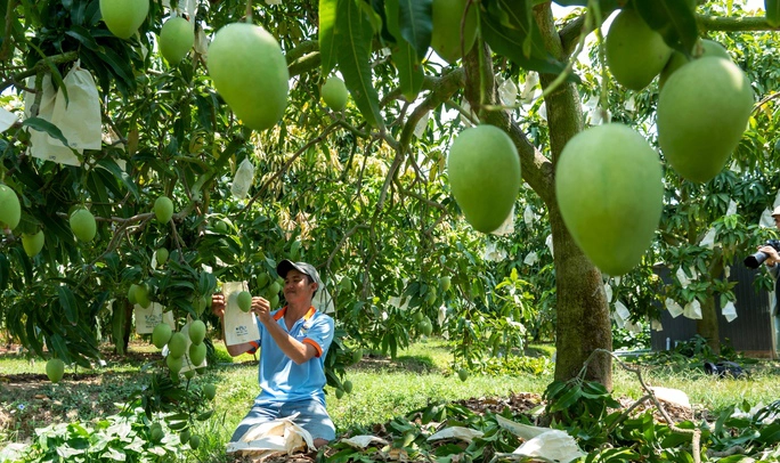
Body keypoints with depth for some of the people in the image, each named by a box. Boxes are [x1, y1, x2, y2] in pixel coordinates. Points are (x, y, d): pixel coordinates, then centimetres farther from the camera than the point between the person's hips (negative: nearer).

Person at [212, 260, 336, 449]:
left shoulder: (321, 322, 4)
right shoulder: (266, 319, 15)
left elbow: (301, 355, -15)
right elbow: (235, 349, 1)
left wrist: (269, 321, -23)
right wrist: (225, 317, -17)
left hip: (305, 401, -2)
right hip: (268, 402, 3)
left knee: (319, 443, -32)